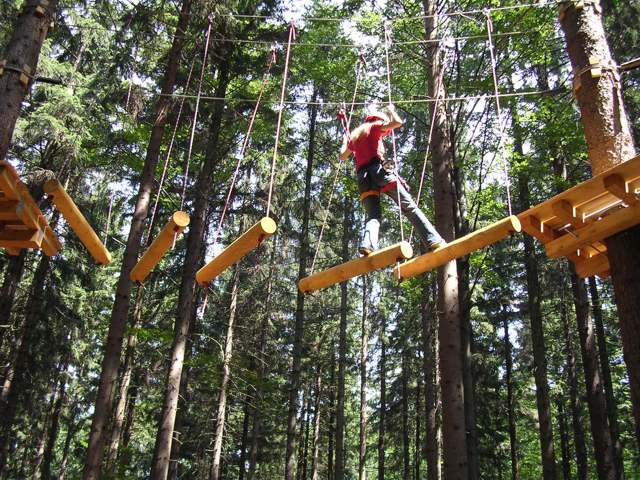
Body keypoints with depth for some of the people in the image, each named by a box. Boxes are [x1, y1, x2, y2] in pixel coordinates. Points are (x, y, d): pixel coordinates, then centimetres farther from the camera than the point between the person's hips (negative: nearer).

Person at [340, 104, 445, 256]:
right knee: (409, 206, -8)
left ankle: (367, 243, -35)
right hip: (379, 169, -5)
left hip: (362, 177, 5)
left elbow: (343, 156, 40)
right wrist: (390, 111, 19)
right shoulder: (375, 126, 14)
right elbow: (397, 122, -1)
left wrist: (345, 140, 55)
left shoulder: (354, 135, 29)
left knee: (373, 215, -4)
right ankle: (433, 240, -18)